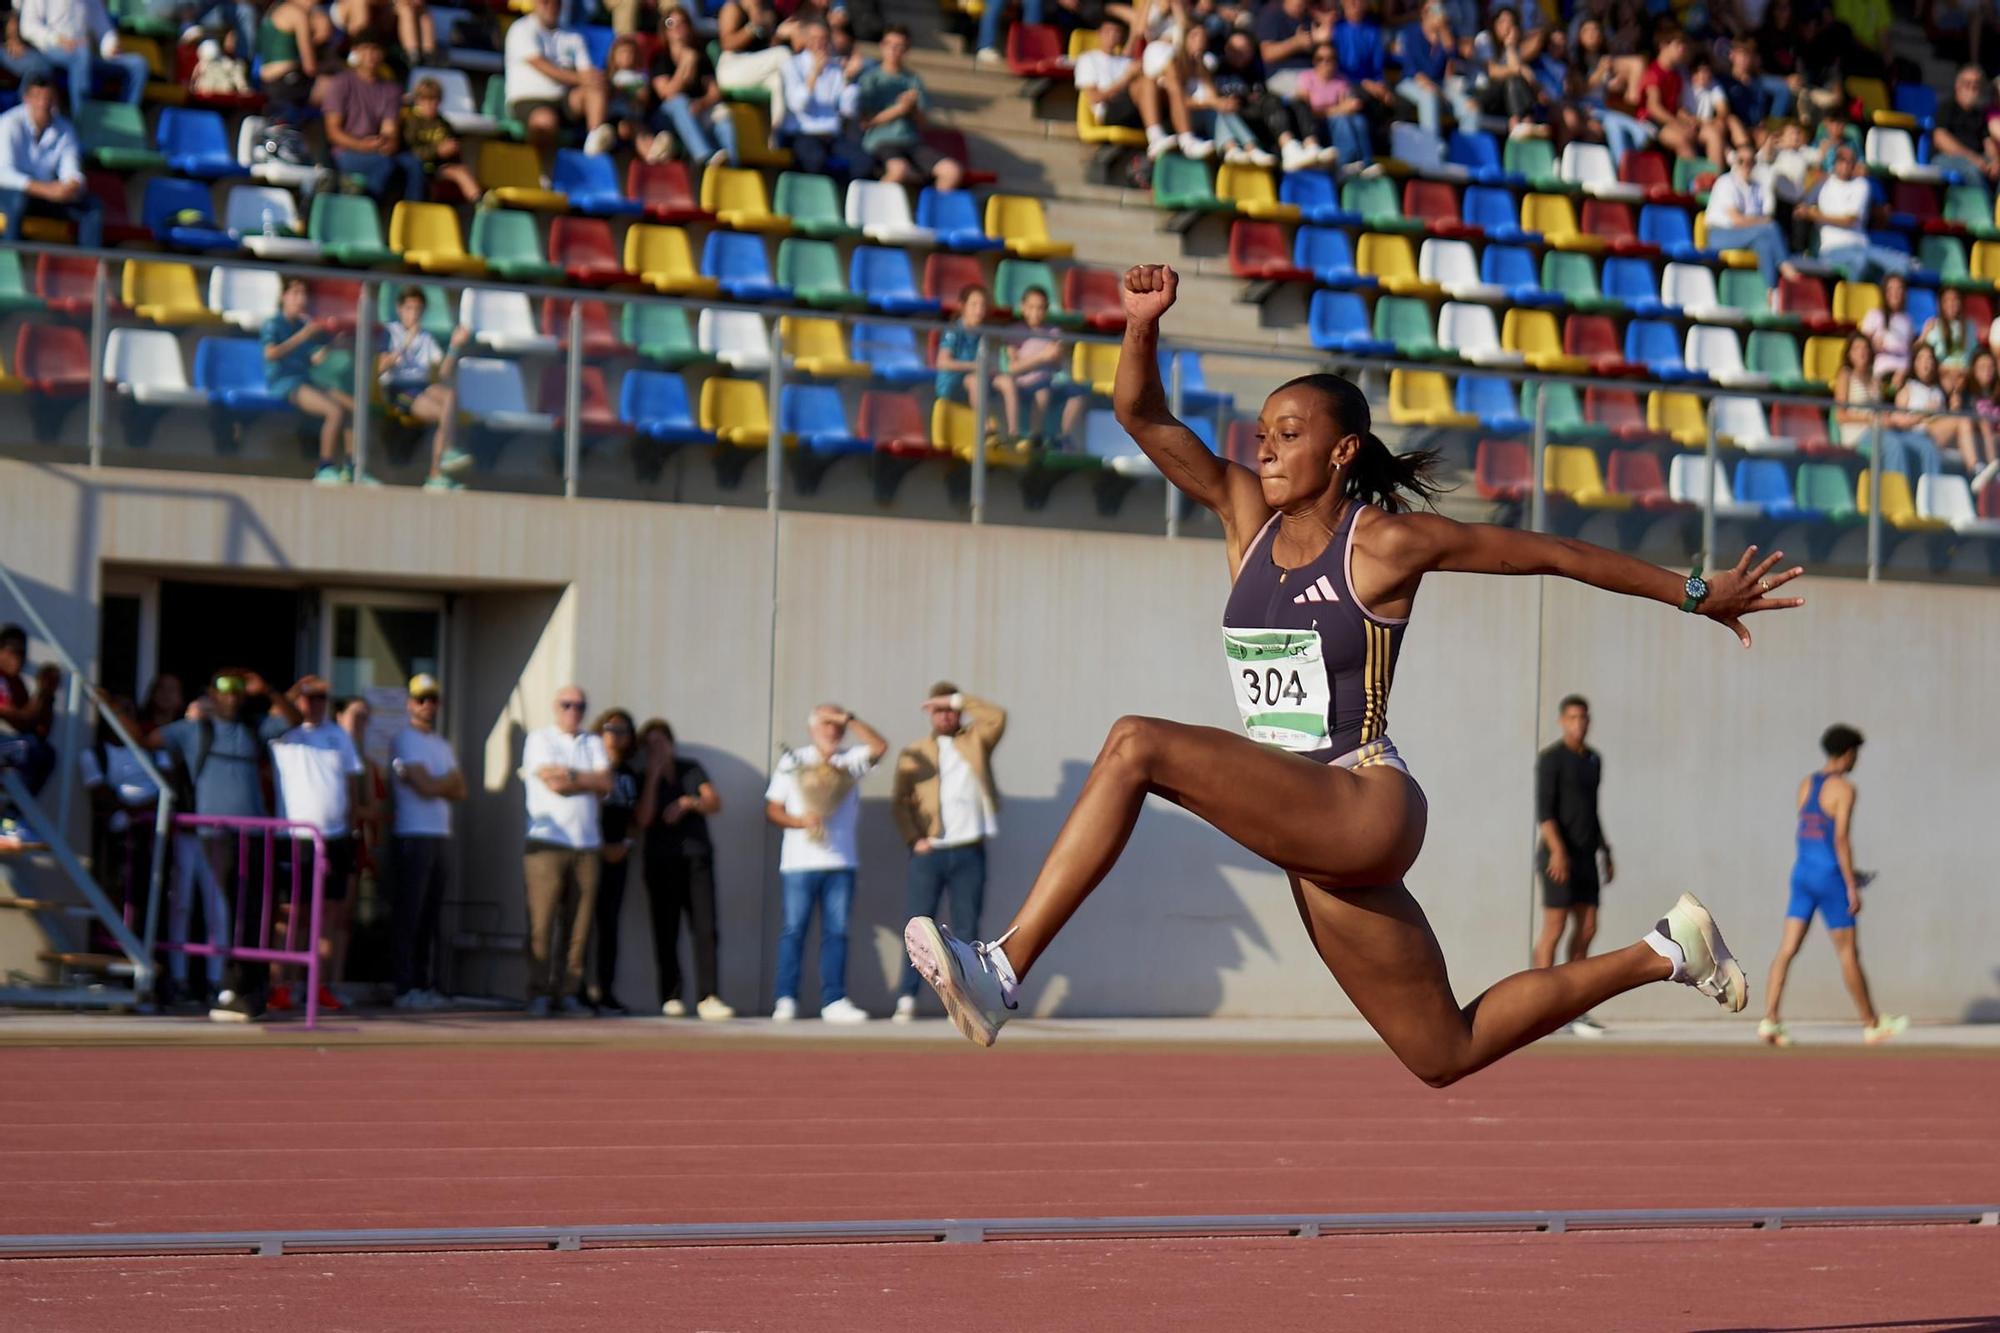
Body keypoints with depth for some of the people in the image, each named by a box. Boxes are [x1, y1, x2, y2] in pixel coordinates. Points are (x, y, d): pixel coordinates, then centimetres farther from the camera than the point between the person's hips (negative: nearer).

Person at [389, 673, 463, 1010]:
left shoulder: (443, 745, 21)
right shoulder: (404, 741, -4)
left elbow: (460, 791, 10)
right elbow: (425, 786, -14)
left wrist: (436, 784, -7)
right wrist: (450, 780, 4)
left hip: (441, 835, 7)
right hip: (412, 837, -7)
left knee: (430, 916, 7)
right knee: (409, 915, -7)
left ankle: (426, 986, 9)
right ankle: (405, 989, -7)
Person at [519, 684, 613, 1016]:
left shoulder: (593, 743, 18)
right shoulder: (539, 740, 5)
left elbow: (605, 783, 1)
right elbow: (553, 784, -10)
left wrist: (569, 776, -6)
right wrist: (589, 781, 0)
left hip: (586, 845, 4)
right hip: (547, 842, -4)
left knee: (578, 923, 0)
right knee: (542, 922, -8)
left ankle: (567, 992, 5)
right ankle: (539, 994, -5)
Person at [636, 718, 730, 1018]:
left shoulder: (691, 769, 13)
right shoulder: (643, 781, 9)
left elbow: (715, 804, 6)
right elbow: (643, 819, -6)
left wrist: (688, 803, -12)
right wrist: (653, 776, -5)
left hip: (696, 857, 0)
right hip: (661, 861, 0)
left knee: (705, 927, -11)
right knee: (666, 932, -2)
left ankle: (708, 997, -17)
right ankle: (671, 997, 4)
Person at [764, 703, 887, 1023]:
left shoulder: (850, 760, 11)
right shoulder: (792, 761, 7)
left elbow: (879, 747, -7)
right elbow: (772, 809, 4)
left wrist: (851, 720, -10)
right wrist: (801, 821, -13)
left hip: (841, 862, 2)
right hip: (800, 862, -2)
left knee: (836, 932, 2)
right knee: (794, 930, -3)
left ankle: (833, 1001, 4)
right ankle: (786, 1000, -1)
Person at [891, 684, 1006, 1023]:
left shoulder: (975, 741, 12)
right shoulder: (914, 754, 10)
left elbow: (998, 717, -6)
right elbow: (900, 801, 3)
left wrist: (957, 700, -7)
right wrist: (913, 839, -11)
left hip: (969, 852, 1)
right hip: (929, 853, -1)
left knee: (968, 930, 1)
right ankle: (906, 1000, -5)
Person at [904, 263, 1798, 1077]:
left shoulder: (1387, 542, -5)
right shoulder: (1248, 516, 11)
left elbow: (1555, 555, 2)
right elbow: (1143, 416, 5)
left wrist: (1698, 597, 6)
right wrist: (1141, 327, -14)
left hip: (1364, 806, -8)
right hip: (1307, 832, 8)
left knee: (1137, 745, -24)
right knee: (1445, 1054, 15)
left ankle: (1002, 970, -27)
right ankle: (1662, 954, 30)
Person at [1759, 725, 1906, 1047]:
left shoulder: (1806, 783, 12)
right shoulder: (1844, 788, -12)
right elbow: (1841, 838, -19)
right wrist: (1852, 887, -16)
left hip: (1802, 872, 7)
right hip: (1830, 877, -7)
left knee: (1787, 949, 1)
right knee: (1849, 952, 4)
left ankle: (1769, 1020, -9)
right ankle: (1872, 1025, 15)